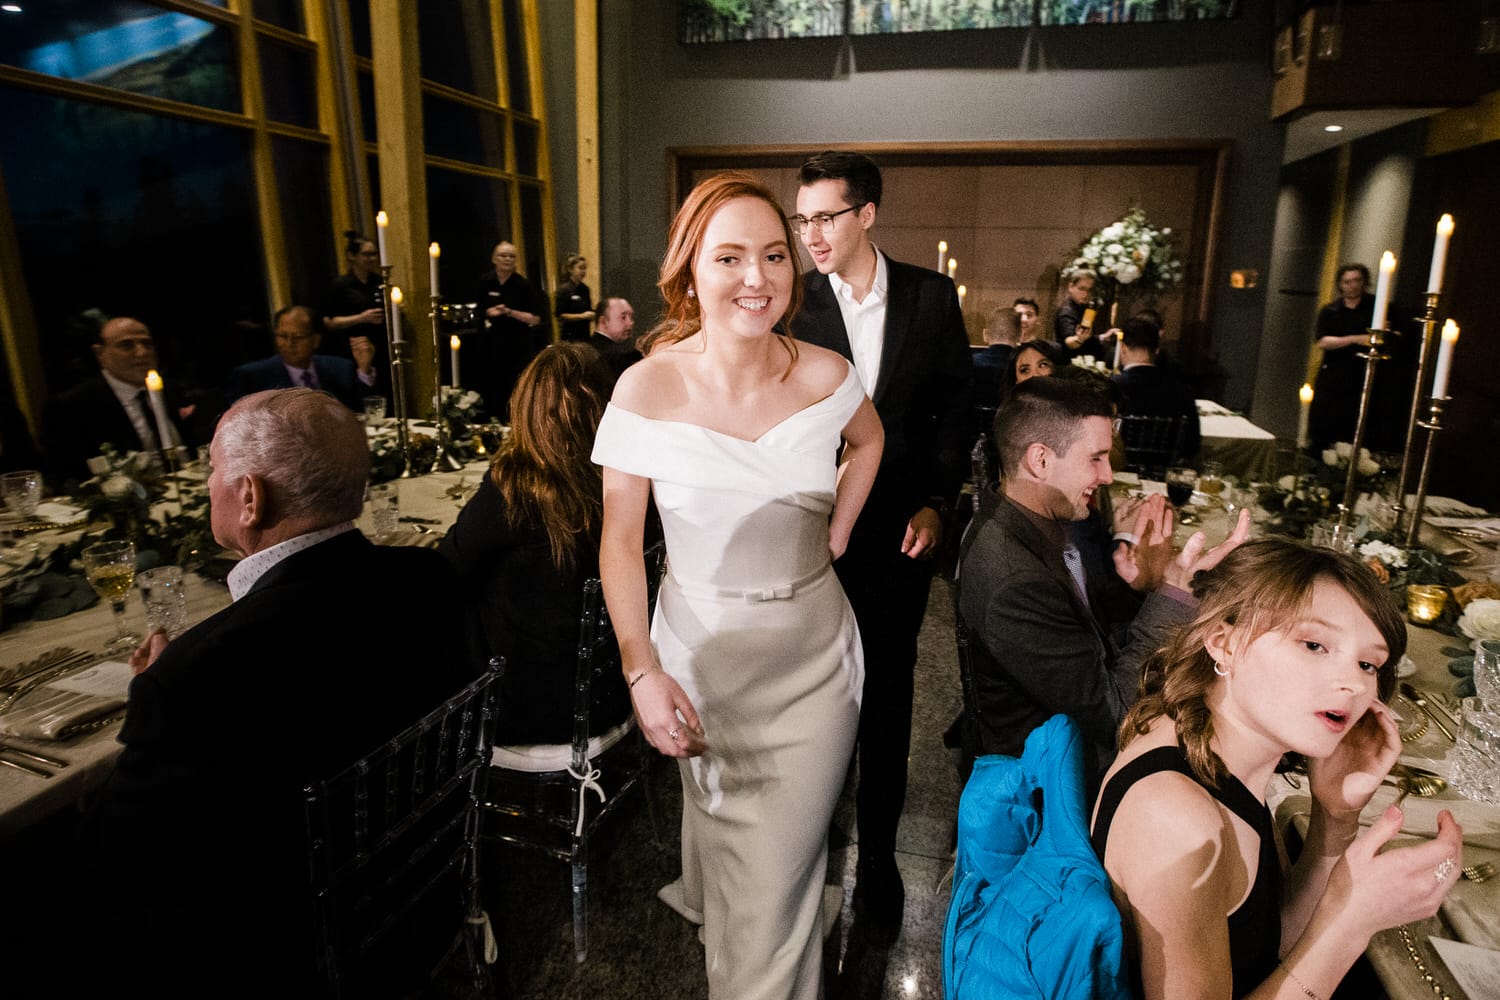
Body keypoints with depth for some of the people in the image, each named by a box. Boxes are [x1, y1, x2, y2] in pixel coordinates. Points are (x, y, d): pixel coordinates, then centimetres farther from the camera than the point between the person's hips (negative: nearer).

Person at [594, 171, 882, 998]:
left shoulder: (825, 376, -9)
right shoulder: (648, 389, -15)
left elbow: (867, 441, 15)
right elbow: (619, 541, -9)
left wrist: (836, 535, 7)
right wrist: (643, 671, -15)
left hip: (814, 657, 1)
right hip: (702, 652, -1)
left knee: (780, 880, 9)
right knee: (724, 846, 21)